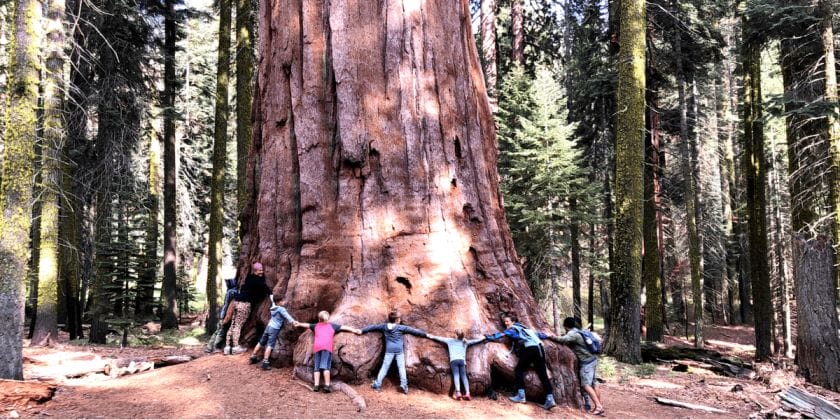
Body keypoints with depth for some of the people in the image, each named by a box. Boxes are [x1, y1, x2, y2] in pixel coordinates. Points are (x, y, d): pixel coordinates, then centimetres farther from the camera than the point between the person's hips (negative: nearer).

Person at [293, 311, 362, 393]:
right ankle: (327, 385, -19)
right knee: (326, 366, -11)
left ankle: (316, 385, -3)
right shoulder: (332, 326, 24)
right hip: (327, 346, -2)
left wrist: (299, 324, 59)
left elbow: (307, 325, 42)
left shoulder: (316, 326, 29)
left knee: (316, 367, 5)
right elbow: (344, 327, 20)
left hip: (316, 346, 3)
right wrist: (355, 331, 20)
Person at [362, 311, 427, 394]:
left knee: (384, 367, 5)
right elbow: (413, 330, 4)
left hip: (389, 350, 2)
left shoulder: (384, 326, 5)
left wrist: (362, 331, 23)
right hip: (399, 349, -2)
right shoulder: (400, 328, -2)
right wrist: (425, 334, 11)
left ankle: (377, 384, 4)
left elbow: (372, 327, 12)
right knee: (401, 367, 1)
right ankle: (403, 384, -8)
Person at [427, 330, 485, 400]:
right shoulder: (465, 342, 21)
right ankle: (467, 393, -17)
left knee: (456, 375, -12)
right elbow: (474, 341, 34)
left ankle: (458, 392, -30)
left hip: (454, 360, -2)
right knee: (464, 376, -1)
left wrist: (432, 336, 37)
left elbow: (440, 338, 24)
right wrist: (482, 338, 50)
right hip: (462, 360, 2)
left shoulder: (450, 341, 17)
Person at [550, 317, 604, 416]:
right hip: (592, 360, 10)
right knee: (592, 385, 11)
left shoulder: (572, 333, -13)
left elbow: (563, 340, -31)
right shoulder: (577, 331, 16)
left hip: (586, 362, -10)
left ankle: (598, 406, -19)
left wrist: (552, 337, -20)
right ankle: (599, 407, 14)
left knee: (586, 385, -13)